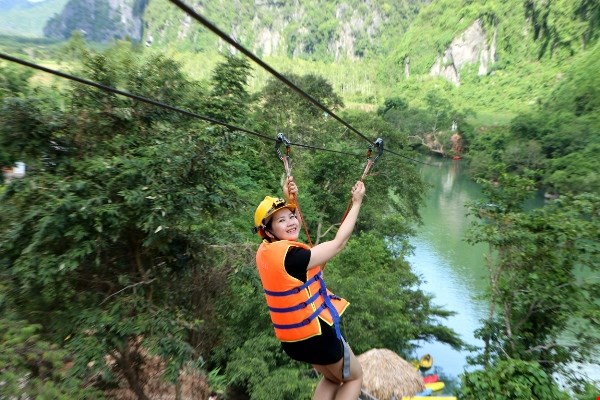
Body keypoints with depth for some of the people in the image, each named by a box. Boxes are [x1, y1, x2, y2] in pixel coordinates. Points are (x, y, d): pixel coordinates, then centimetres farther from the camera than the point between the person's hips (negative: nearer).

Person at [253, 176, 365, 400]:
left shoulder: (266, 251, -4)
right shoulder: (291, 255, -28)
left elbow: (290, 230, 17)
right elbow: (338, 243, -21)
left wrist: (290, 202, 5)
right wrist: (356, 203, -13)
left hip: (292, 338, 8)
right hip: (316, 335, -8)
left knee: (331, 378, 30)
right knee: (354, 377, 19)